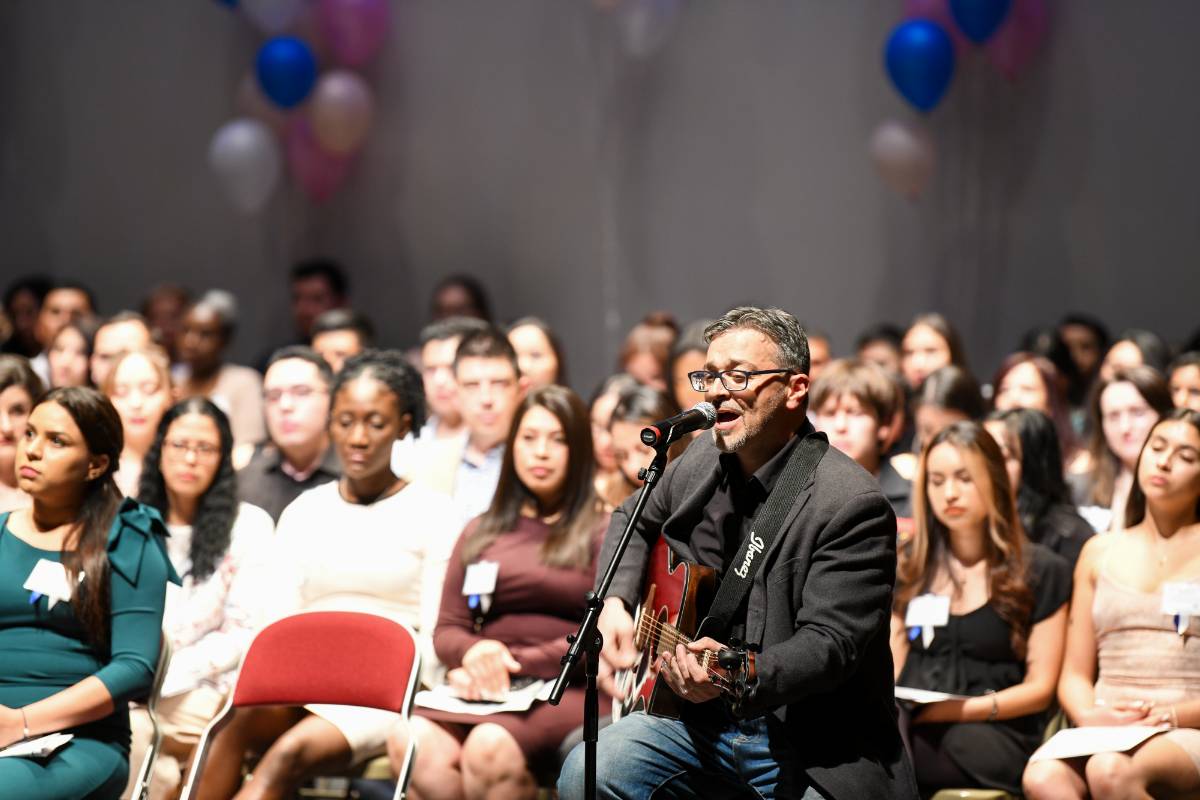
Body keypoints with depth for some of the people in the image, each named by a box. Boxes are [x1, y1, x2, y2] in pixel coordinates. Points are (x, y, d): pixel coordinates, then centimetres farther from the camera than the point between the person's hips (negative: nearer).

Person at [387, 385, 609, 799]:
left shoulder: (602, 533, 11)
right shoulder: (481, 532, 24)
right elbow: (447, 629, 18)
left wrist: (514, 665, -10)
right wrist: (475, 654, -7)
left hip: (565, 688, -3)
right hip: (484, 689, 4)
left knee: (491, 746, -38)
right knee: (411, 740, -32)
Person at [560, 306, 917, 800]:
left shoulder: (852, 504, -16)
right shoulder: (701, 461, 7)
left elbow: (830, 643, -22)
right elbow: (635, 521, 28)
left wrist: (740, 676, -39)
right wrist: (615, 604, 9)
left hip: (814, 755, -5)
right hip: (703, 723, 6)